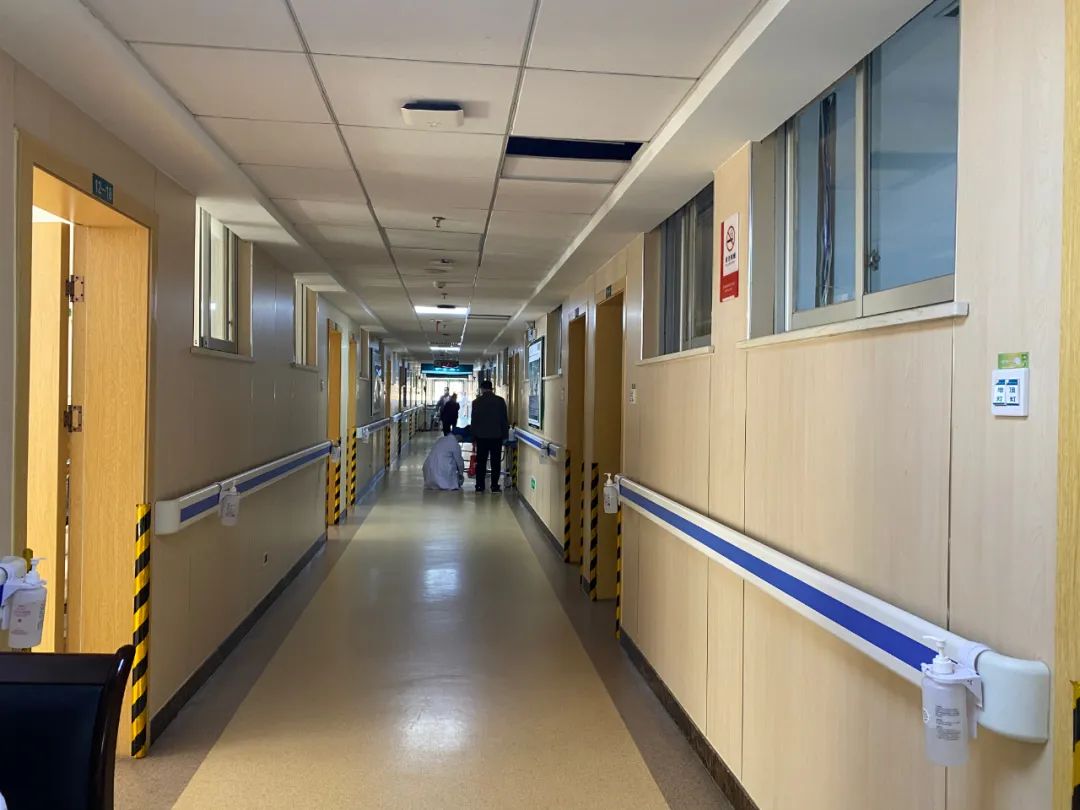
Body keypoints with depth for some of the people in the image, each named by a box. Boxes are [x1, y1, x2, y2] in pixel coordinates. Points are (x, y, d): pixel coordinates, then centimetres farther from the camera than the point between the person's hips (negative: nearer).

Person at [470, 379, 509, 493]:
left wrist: (473, 437, 10)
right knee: (495, 462, 4)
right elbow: (505, 419, -1)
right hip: (497, 436, 0)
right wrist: (505, 435, 7)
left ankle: (479, 486, 6)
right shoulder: (500, 401, -2)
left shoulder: (476, 402, -1)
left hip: (481, 436, 1)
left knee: (481, 462, 6)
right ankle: (495, 486, 2)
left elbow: (474, 421, 3)